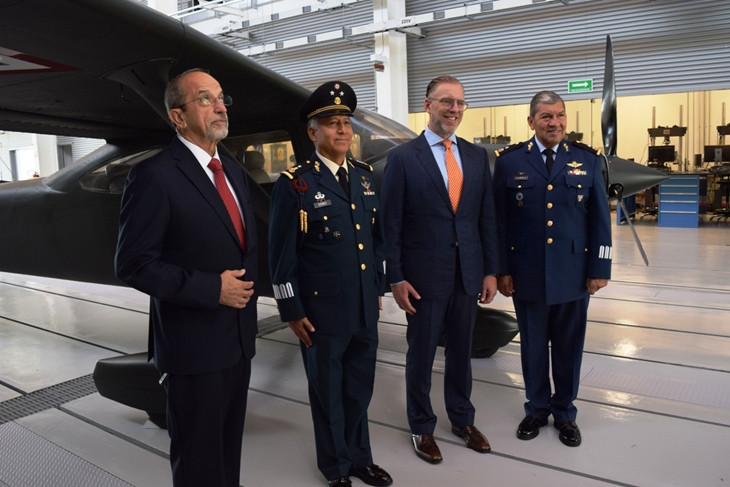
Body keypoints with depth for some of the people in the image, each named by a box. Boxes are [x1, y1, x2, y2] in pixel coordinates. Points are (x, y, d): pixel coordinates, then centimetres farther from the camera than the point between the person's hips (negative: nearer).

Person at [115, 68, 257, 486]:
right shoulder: (154, 175, -14)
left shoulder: (234, 171, 11)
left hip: (239, 338, 7)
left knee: (230, 446, 21)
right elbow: (134, 264, -17)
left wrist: (246, 290, 8)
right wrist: (212, 289, -21)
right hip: (194, 345, -7)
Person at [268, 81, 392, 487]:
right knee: (328, 391, 14)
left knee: (360, 387, 19)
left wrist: (378, 287, 13)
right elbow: (282, 255, -10)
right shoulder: (295, 184, -11)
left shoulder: (366, 176, 7)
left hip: (365, 308, 5)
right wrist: (292, 311, -9)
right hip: (322, 310, -5)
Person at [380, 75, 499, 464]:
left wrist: (490, 270, 4)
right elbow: (391, 224, -8)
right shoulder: (402, 158, -7)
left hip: (468, 274, 4)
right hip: (424, 276, -4)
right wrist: (396, 278, -11)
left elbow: (487, 218, 7)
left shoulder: (477, 156, 6)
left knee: (461, 351, 17)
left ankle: (462, 419, 38)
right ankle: (421, 426, 31)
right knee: (421, 354, 11)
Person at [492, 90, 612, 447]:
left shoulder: (587, 159, 3)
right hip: (527, 274, -1)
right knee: (533, 345, 12)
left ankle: (565, 412, 31)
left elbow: (600, 218, 3)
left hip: (573, 273, 1)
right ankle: (536, 408, 32)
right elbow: (499, 220, -1)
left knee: (568, 346, 12)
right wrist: (501, 270, -4)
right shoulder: (510, 161, -1)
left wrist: (599, 268, -1)